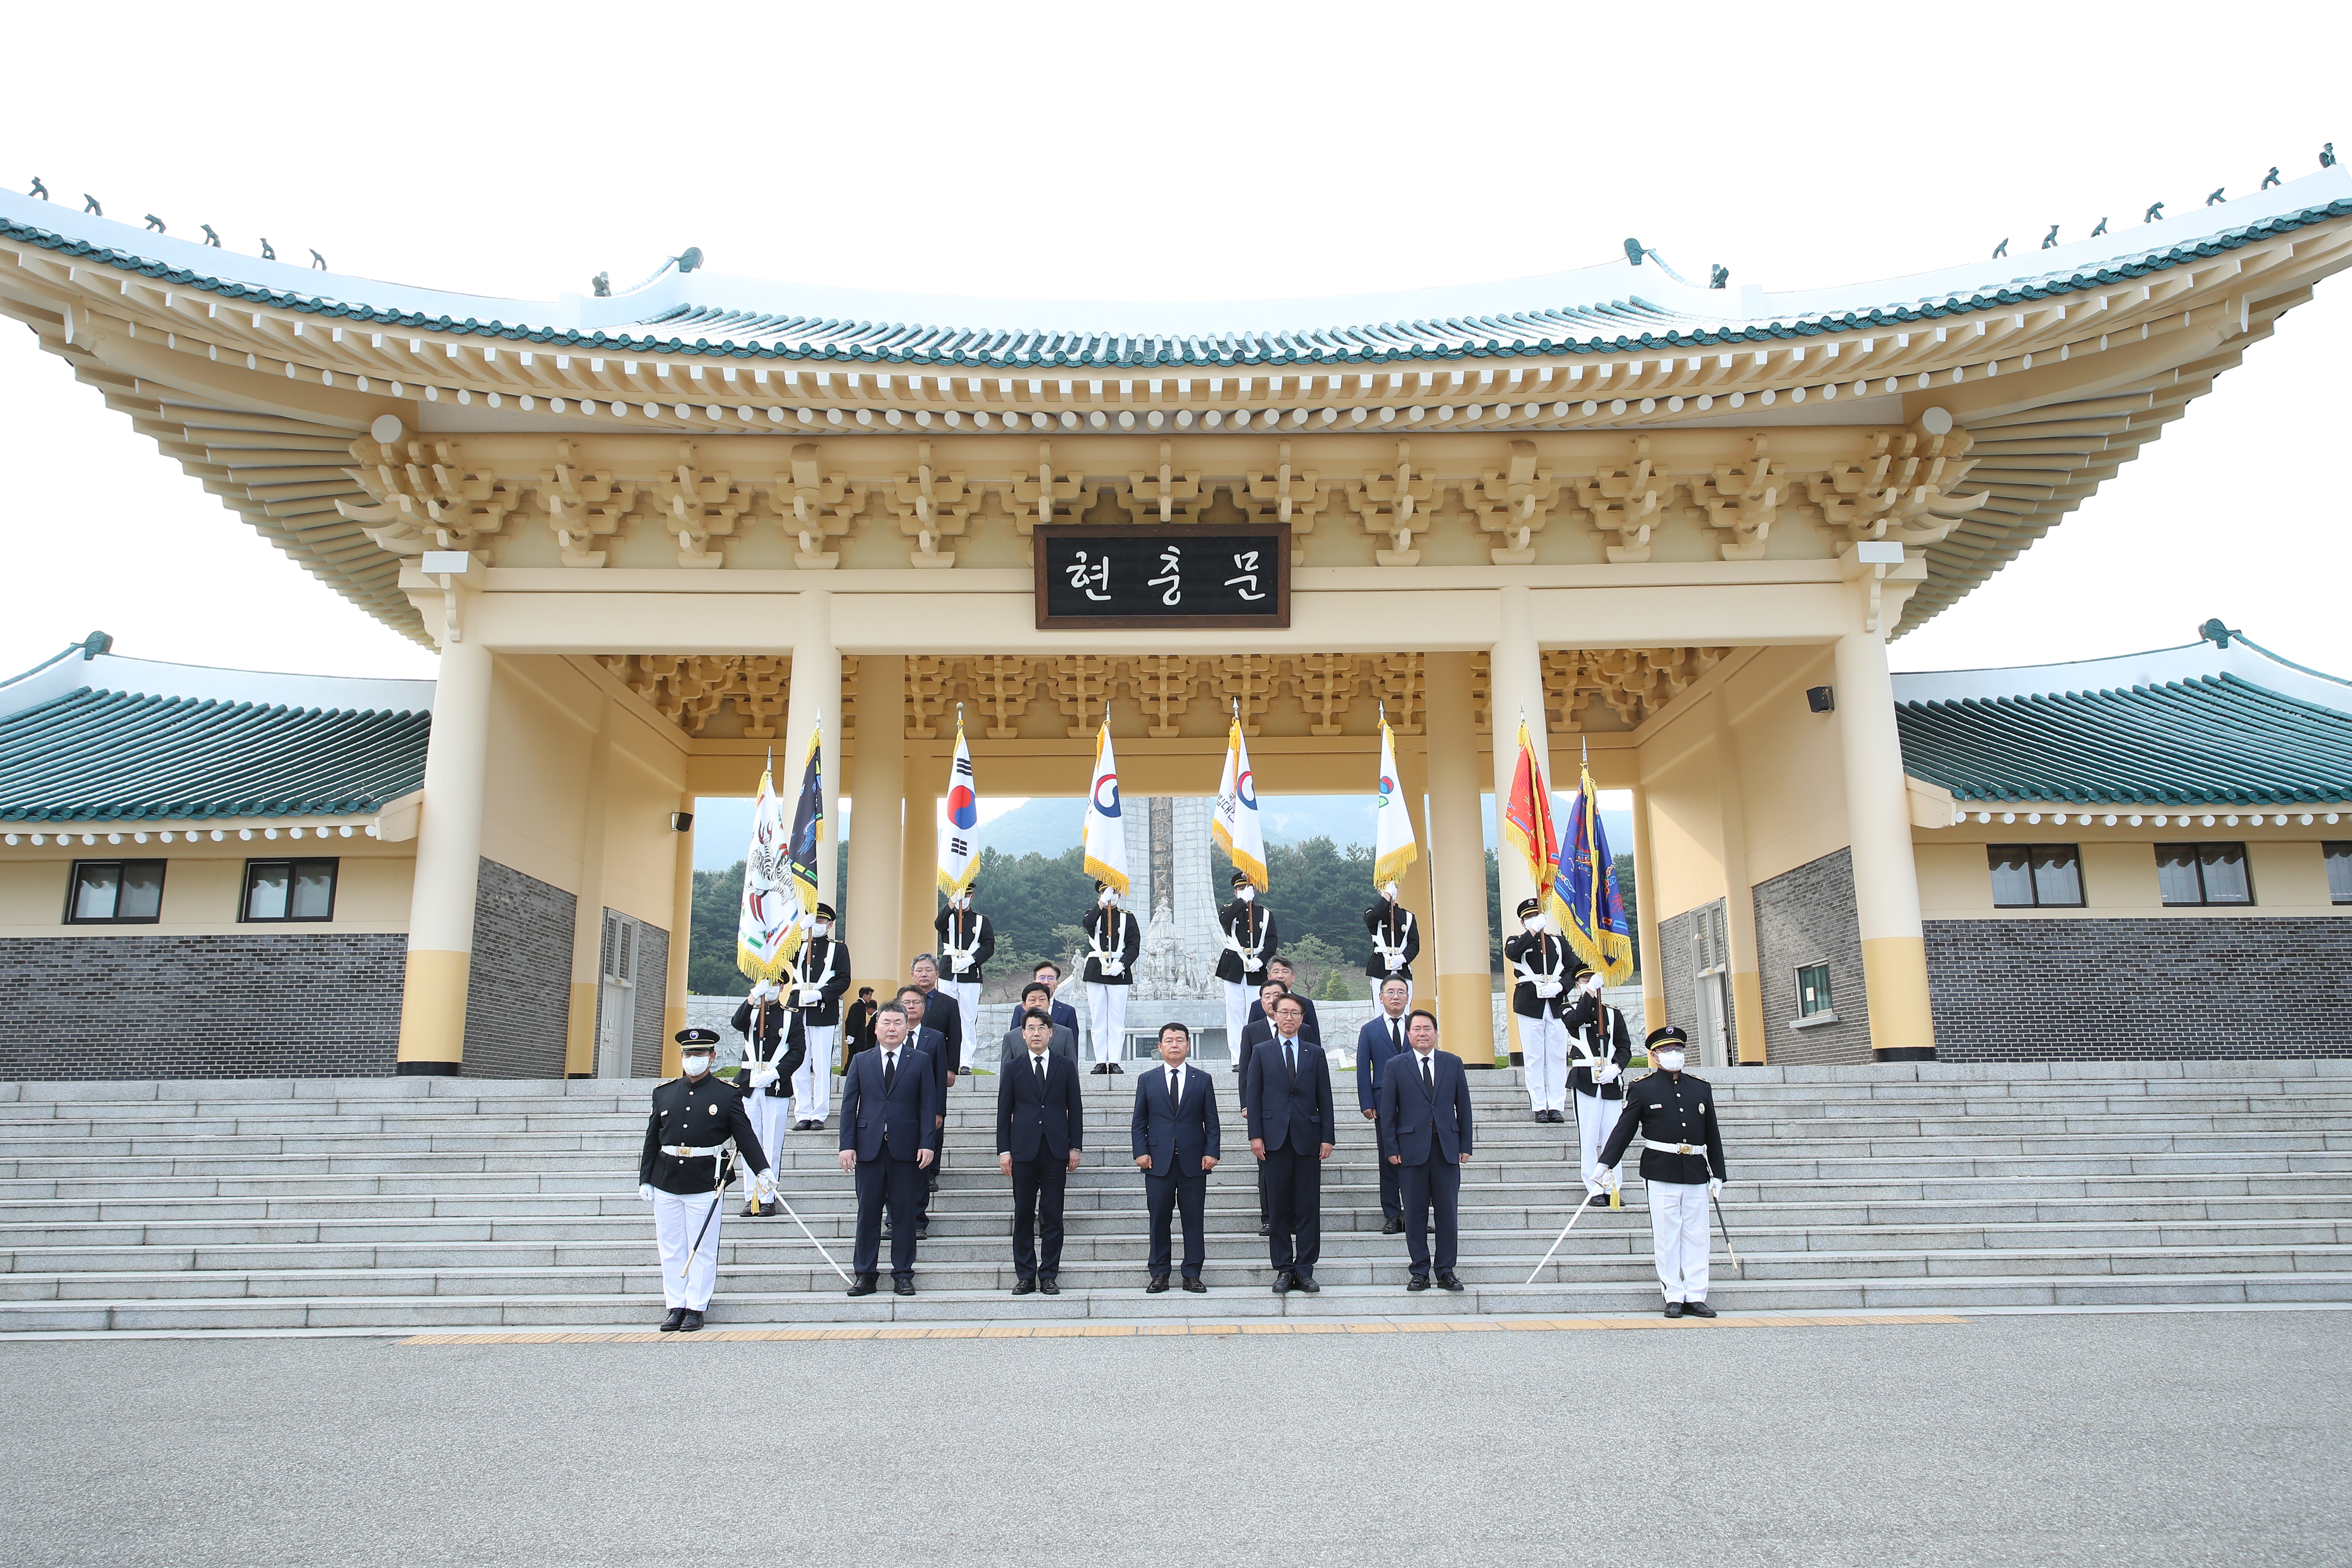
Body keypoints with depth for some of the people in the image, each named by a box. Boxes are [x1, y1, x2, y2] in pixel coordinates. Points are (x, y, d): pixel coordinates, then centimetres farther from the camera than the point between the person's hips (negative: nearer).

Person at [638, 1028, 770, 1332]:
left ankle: (696, 1309, 12)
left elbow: (746, 1136, -3)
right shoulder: (664, 1092, 9)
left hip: (705, 1184, -3)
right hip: (666, 1183, 3)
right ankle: (676, 1308, 18)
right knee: (671, 1249, 8)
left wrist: (762, 1170, -12)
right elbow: (652, 1139, 12)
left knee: (703, 1250, 3)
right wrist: (645, 1179, 9)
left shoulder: (727, 1095, 0)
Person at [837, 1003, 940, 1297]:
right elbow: (849, 1105, 6)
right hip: (869, 1148, 1)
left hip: (906, 1148, -1)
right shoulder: (861, 1061, 10)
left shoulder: (920, 1061, 6)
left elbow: (928, 1106, 3)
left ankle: (903, 1274, 13)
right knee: (868, 1212, 5)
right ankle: (865, 1275, 14)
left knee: (904, 1212, 4)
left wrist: (927, 1144, -7)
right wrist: (848, 1145, -3)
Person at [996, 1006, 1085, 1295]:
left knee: (1053, 1217, 2)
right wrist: (1004, 1150, 0)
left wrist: (1075, 1147, 2)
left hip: (1056, 1152, 0)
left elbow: (1075, 1109, 9)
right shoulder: (1013, 1069, 8)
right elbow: (1004, 1112, 7)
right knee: (1023, 1217, 3)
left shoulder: (1066, 1067, 9)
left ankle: (1049, 1275, 10)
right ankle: (1025, 1276, 12)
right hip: (1023, 1152, 0)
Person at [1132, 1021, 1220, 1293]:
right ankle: (1160, 1274, 13)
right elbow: (1138, 1123, 9)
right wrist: (1141, 1152, -3)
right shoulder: (1147, 1080, 9)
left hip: (1194, 1162, 0)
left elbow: (1211, 1121, 7)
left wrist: (1211, 1152, -3)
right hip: (1158, 1162, 0)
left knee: (1193, 1220, 3)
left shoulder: (1203, 1080, 9)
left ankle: (1192, 1275, 11)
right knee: (1158, 1219, 3)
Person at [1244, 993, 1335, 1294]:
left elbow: (1325, 1098, 8)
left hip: (1308, 1137, 1)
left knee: (1308, 1206, 1)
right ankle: (1283, 1270, 10)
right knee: (1279, 1206, 3)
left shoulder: (1315, 1053, 11)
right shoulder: (1262, 1052, 9)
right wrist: (1256, 1134, -4)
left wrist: (1327, 1137, 1)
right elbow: (1253, 1096, 5)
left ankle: (1305, 1270, 8)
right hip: (1275, 1138, 0)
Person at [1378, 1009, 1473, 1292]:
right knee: (1415, 1213, 3)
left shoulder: (1453, 1063, 8)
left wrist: (1465, 1146, 5)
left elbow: (1463, 1106, 9)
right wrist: (1391, 1149, -3)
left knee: (1448, 1212, 3)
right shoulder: (1396, 1067, 3)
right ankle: (1420, 1272, 12)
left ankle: (1446, 1271, 13)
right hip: (1412, 1149, -1)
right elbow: (1388, 1112, 3)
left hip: (1447, 1149, 1)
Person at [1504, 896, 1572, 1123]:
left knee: (1558, 1057, 0)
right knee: (1534, 1058, -2)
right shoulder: (1518, 942, 10)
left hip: (1556, 1004, 2)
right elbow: (1511, 953, -15)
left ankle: (1557, 1106, 4)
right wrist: (1534, 931, -17)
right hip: (1530, 1004, -2)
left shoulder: (1559, 943, 17)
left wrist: (1559, 986, -11)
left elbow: (1572, 970, 8)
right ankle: (1540, 1107, 1)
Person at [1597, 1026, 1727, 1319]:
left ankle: (1696, 1297, 14)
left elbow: (1713, 1135, 14)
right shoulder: (1643, 1089, 1)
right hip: (1661, 1173, -3)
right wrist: (1606, 1164, -6)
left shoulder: (1702, 1088, 11)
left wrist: (1717, 1174, 11)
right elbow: (1624, 1129, 0)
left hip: (1696, 1174, 4)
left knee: (1697, 1236, 6)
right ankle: (1674, 1297, 9)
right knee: (1667, 1237, 1)